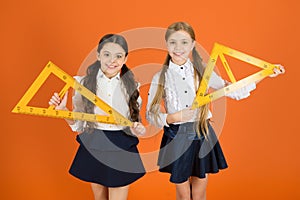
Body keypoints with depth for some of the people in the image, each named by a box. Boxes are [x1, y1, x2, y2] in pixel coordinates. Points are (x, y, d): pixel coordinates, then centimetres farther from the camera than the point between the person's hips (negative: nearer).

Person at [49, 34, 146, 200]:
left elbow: (133, 124, 6)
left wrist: (137, 130, -16)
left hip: (122, 150, 0)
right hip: (92, 148, 1)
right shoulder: (83, 83, -6)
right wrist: (62, 110, -17)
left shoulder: (131, 86, -3)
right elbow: (78, 125, 0)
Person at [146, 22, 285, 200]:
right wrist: (173, 117, -18)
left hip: (202, 136, 1)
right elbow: (150, 115, -2)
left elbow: (235, 92, 0)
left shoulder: (202, 71, -1)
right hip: (176, 137, -1)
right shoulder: (161, 78, -5)